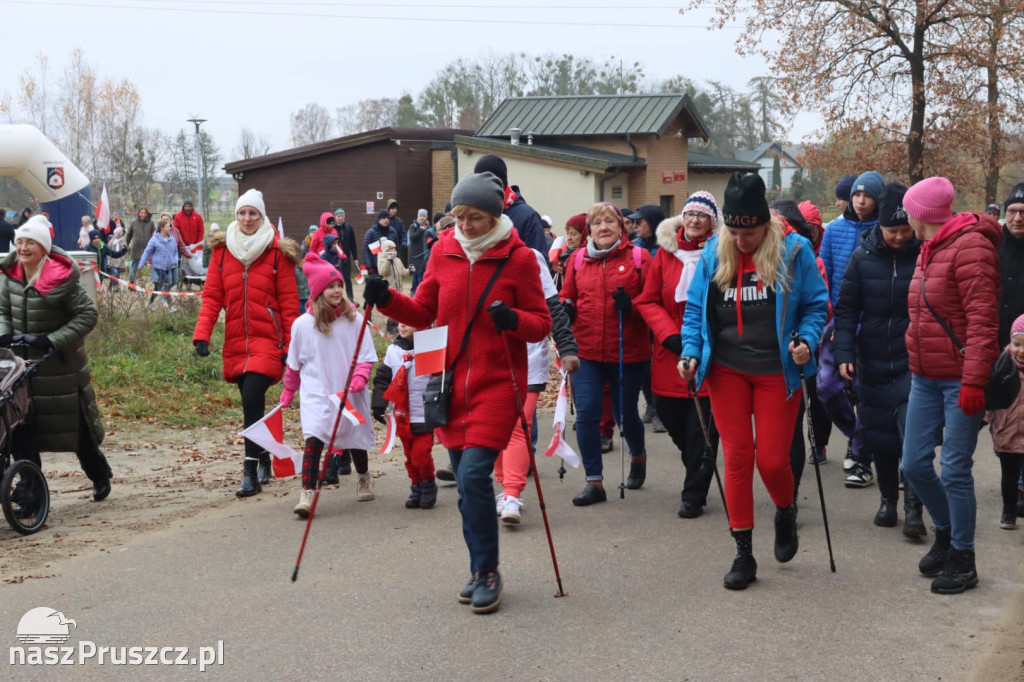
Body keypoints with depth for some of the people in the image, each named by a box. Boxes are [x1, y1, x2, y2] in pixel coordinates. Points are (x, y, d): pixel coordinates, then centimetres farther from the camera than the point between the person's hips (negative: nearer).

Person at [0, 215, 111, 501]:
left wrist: (53, 340, -22)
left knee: (75, 425, 8)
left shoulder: (61, 279, -16)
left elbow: (88, 314, -15)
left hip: (60, 366, -5)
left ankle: (100, 475, 31)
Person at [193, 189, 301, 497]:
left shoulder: (277, 252, -1)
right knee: (253, 402, 13)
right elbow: (212, 296, 4)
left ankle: (251, 471, -14)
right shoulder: (222, 249, 7)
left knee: (252, 399, -17)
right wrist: (202, 334, -8)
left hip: (267, 340, -4)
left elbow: (289, 303, -2)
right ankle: (264, 460, 32)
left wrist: (291, 345, -5)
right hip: (236, 342, 4)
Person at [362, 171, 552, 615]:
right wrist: (387, 300, -4)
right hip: (451, 381, 4)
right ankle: (482, 572, 23)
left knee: (473, 474, -16)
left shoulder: (518, 258, -5)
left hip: (497, 382, -4)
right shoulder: (443, 251, 6)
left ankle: (486, 573, -1)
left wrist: (513, 320, -22)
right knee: (466, 481, 9)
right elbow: (422, 313, 13)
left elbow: (541, 325, -2)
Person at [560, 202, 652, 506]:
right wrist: (567, 309, -5)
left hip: (628, 352, -2)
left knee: (626, 413, 11)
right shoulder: (578, 259, 6)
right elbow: (567, 296, 17)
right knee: (586, 414, -5)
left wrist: (631, 306, -21)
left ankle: (638, 455, 44)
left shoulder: (639, 257, -2)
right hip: (586, 351, 2)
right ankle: (594, 482, 5)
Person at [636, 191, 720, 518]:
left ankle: (694, 495, 13)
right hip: (670, 356, 3)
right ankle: (696, 478, 35)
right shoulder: (666, 251, 5)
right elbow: (648, 301, 5)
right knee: (673, 420, 10)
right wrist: (670, 335, -9)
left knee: (701, 428, -2)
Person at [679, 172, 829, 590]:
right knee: (736, 457, 3)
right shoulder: (713, 253, 2)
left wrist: (807, 339, -17)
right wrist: (691, 351, -5)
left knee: (772, 459, -3)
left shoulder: (793, 250, -6)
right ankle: (743, 554, 12)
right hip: (726, 371, 2)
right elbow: (695, 308, 7)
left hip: (777, 371, -2)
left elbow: (816, 304, 0)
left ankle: (786, 515, 33)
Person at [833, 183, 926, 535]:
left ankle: (913, 506, -1)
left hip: (914, 363, -2)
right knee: (878, 434, 10)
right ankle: (888, 499, 27)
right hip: (872, 362, 2)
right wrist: (844, 353, -7)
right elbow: (846, 308, 2)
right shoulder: (863, 256, -1)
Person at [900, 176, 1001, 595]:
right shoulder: (930, 250, 15)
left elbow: (982, 321, -20)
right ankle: (945, 533, 31)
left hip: (960, 381, -9)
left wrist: (973, 380, -24)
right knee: (914, 464, 9)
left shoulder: (969, 247, -14)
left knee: (955, 472, -4)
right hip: (926, 378, 9)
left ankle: (962, 560, 9)